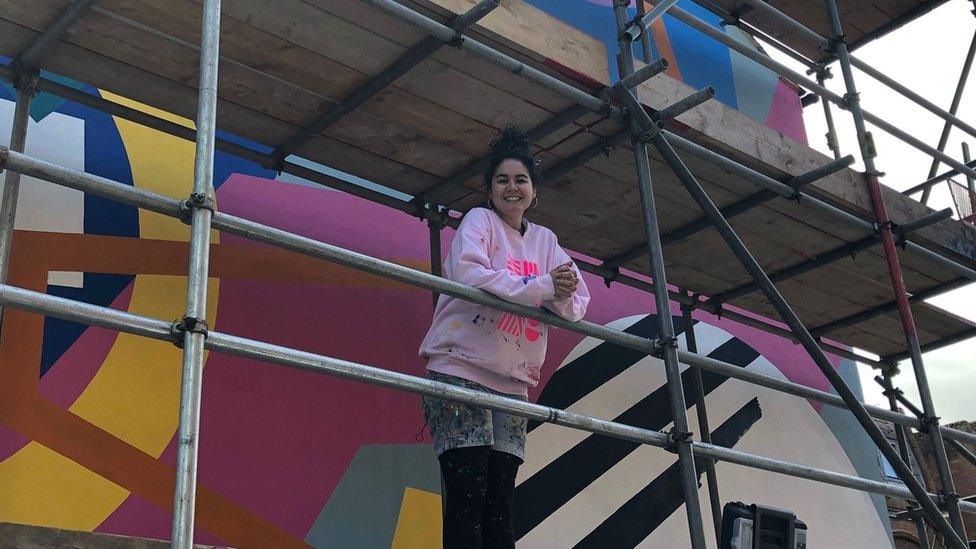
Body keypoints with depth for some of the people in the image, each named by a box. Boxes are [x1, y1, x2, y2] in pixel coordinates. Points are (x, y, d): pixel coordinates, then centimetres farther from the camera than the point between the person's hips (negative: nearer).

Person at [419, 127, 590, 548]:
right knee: (468, 494, -11)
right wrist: (543, 287, -20)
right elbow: (468, 274, -19)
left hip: (511, 385, 5)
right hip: (459, 372, -5)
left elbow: (578, 303, 7)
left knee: (500, 500, 3)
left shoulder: (545, 240, 15)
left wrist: (564, 298, -18)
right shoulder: (479, 220, 1)